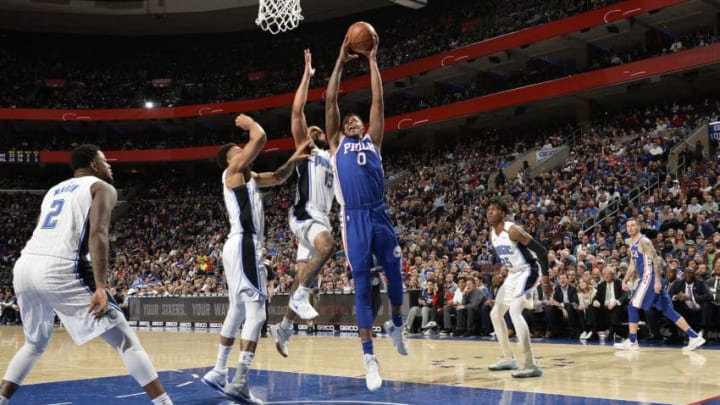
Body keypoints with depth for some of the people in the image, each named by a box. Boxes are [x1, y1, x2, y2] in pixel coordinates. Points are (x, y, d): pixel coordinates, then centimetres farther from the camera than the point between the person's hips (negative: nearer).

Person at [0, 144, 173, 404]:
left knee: (35, 344, 31)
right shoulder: (102, 187, 10)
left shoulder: (54, 189, 31)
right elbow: (98, 235, -8)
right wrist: (100, 287, -15)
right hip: (61, 270, -7)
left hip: (24, 266, 7)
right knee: (126, 340, -1)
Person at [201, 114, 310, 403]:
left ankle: (218, 372, 24)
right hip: (244, 246, -10)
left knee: (237, 311, 16)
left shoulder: (249, 177, 22)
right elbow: (260, 137, -14)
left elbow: (278, 177, 30)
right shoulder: (233, 171, -4)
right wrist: (248, 122, 5)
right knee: (256, 312, -15)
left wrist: (295, 157, 15)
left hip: (241, 247, 10)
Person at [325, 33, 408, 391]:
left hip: (379, 215, 2)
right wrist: (341, 62, 16)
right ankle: (370, 357, 3)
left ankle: (396, 323, 37)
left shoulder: (372, 140, 18)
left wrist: (372, 61, 17)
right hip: (353, 218, -2)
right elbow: (330, 100, 13)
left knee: (394, 273, 8)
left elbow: (378, 101, 14)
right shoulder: (337, 143, 16)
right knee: (362, 285, -1)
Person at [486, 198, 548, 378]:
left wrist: (546, 278, -24)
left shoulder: (513, 230, -22)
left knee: (514, 311, -27)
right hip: (513, 274, 10)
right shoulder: (492, 234, 5)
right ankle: (508, 359, 26)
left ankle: (532, 365, -28)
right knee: (496, 313, 13)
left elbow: (541, 250, -23)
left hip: (527, 272, -10)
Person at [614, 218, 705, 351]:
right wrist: (625, 281, 14)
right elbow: (632, 266, 25)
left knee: (633, 307, -6)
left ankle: (632, 342, -1)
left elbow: (656, 260, -18)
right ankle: (694, 337, 7)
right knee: (667, 310, 7)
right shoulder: (632, 245, 19)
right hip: (646, 279, 9)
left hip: (650, 278, -9)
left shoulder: (644, 241, -10)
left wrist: (657, 280, -25)